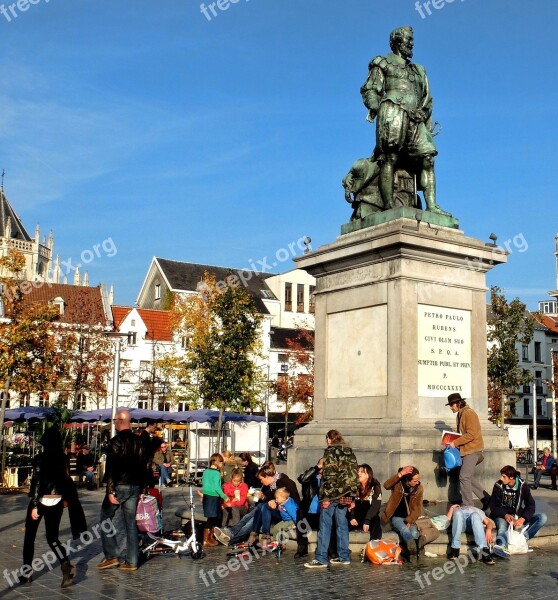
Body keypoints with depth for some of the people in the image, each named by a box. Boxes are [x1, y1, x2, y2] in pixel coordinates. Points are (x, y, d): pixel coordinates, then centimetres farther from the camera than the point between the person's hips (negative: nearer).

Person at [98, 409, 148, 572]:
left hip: (119, 485, -6)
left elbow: (111, 467, -17)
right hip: (134, 487, 6)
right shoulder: (138, 441, 9)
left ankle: (112, 556, 2)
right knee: (131, 522, 9)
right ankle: (131, 562, 9)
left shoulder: (116, 441, -12)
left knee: (106, 518, 8)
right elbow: (143, 465, 13)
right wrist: (141, 488, 18)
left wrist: (110, 491, -17)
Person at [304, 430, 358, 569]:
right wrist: (351, 497, 17)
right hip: (345, 494, 7)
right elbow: (354, 475, 14)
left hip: (333, 494, -7)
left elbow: (329, 475, -15)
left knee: (325, 525, -4)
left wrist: (326, 497, -15)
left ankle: (321, 559, -4)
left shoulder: (331, 451, -7)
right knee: (342, 524, 12)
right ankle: (343, 557, 15)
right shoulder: (350, 452, 14)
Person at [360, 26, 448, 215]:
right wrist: (376, 108, -11)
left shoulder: (419, 70, 32)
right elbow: (369, 90, 7)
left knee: (427, 158, -8)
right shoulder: (383, 63, 16)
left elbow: (427, 98, 28)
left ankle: (431, 205, -15)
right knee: (389, 159, -15)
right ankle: (389, 206, -22)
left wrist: (428, 126, 13)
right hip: (393, 113, -6)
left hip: (416, 118, 6)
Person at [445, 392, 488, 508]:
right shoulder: (460, 414, 14)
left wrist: (455, 443, -19)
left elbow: (471, 434, -22)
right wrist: (453, 442, 4)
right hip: (466, 450, 10)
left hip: (473, 449, -10)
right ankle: (485, 499, 20)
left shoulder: (469, 413, -15)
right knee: (468, 477, 11)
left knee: (464, 477, -11)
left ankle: (467, 507, -6)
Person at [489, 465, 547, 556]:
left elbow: (531, 506, -5)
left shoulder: (523, 486, -2)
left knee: (542, 517, -19)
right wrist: (505, 515, -22)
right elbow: (493, 506, -2)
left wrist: (523, 519, -23)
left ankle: (524, 537, -35)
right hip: (502, 516, -3)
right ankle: (501, 546, -71)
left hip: (519, 517, 3)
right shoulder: (498, 486, -3)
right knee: (503, 527, -39)